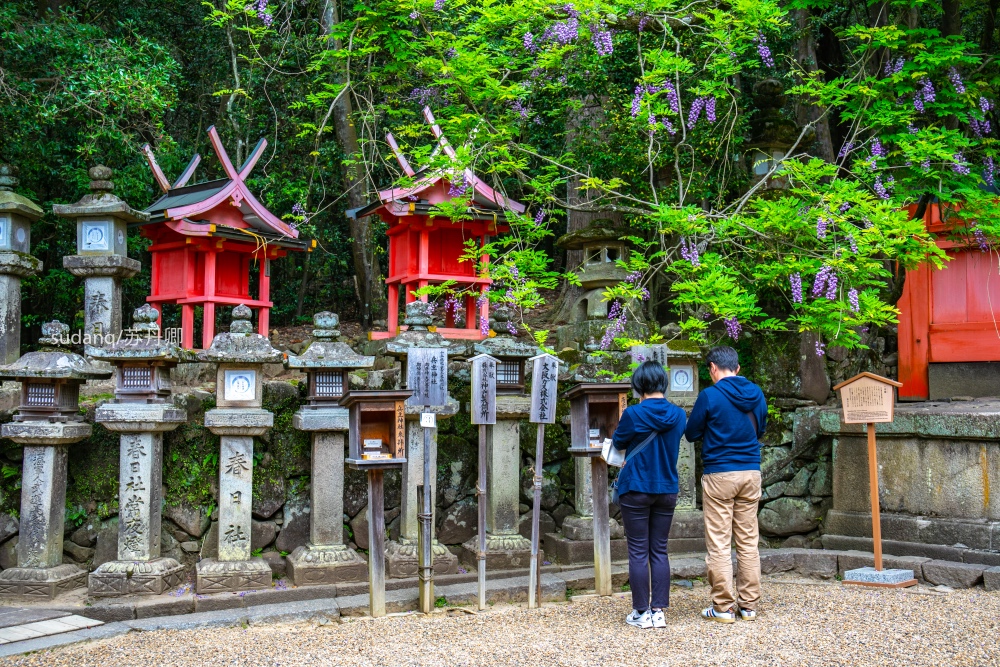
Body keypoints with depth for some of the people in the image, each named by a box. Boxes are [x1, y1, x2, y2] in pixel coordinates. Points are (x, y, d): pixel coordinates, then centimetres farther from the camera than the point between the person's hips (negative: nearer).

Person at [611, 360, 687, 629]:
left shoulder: (633, 414, -14)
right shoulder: (678, 415, -1)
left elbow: (618, 441, 3)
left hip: (636, 490, -4)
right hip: (667, 490, 4)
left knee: (638, 553, 3)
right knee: (659, 551, 10)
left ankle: (642, 613, 7)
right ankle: (658, 611, 11)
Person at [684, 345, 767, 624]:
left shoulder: (710, 395, -11)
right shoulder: (757, 394, 5)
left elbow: (691, 434, -1)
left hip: (719, 475, -5)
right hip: (751, 474, 5)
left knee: (719, 544, 1)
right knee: (748, 542, 10)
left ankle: (724, 607, 4)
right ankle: (749, 605, 15)